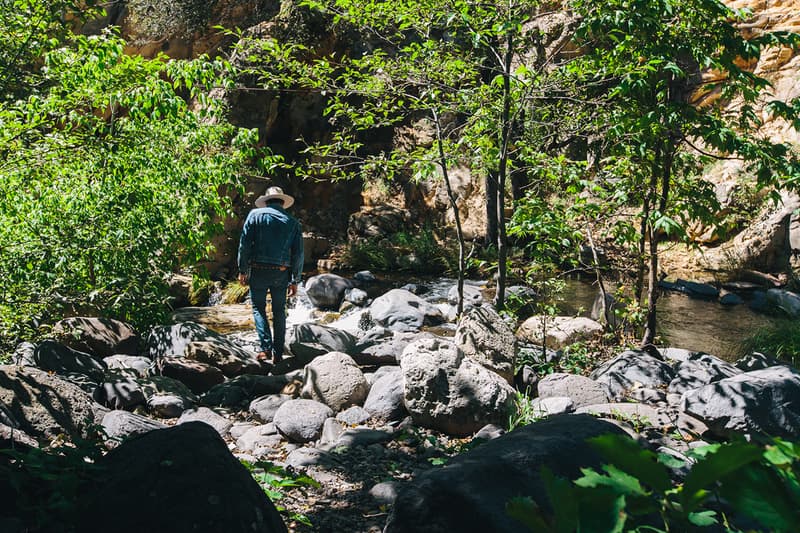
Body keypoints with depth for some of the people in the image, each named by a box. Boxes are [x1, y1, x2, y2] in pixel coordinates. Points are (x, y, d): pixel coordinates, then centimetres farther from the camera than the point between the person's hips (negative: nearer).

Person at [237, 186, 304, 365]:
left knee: (258, 308, 9)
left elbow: (244, 244, -4)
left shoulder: (255, 214, 3)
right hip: (281, 273, 2)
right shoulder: (293, 222, 8)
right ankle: (278, 353, 12)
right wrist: (295, 281, 11)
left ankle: (266, 348, -6)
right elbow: (298, 253, 6)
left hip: (258, 271, -2)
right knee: (279, 312, 12)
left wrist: (243, 270, 2)